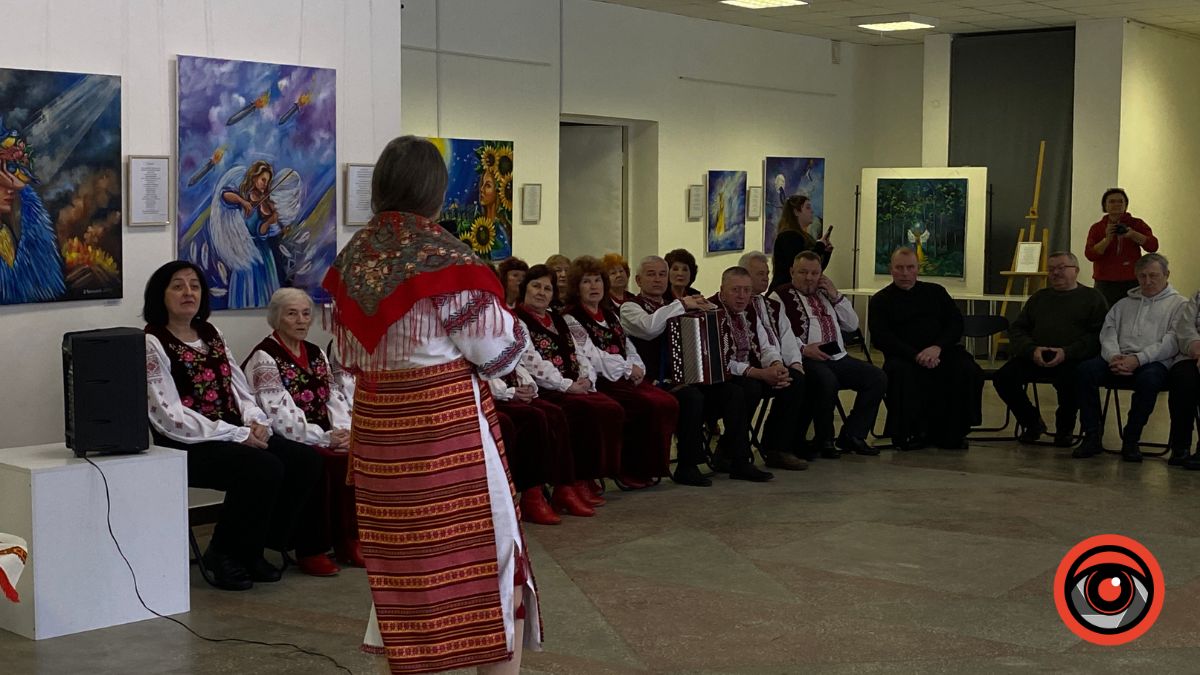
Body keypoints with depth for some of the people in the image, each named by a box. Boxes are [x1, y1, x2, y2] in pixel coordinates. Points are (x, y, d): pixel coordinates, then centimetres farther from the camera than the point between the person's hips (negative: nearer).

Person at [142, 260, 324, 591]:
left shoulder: (212, 335, 17)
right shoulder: (152, 345, -6)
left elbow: (241, 391, 18)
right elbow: (170, 418, -15)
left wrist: (256, 422, -6)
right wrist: (238, 435, -19)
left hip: (236, 434, 8)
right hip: (187, 446, -7)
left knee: (306, 460, -12)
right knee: (263, 468, -30)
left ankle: (254, 549, 0)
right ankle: (225, 553, -8)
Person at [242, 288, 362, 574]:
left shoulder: (316, 354, 18)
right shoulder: (263, 359, -5)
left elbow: (336, 398, 10)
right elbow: (279, 413, -16)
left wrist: (344, 432, -11)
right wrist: (325, 438, -22)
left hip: (323, 438, 6)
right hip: (286, 443, -6)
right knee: (329, 463, -32)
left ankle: (348, 540, -12)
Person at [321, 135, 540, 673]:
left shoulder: (351, 257, 5)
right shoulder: (445, 257, -14)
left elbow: (347, 355, 14)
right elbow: (498, 350, -9)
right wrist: (505, 321, 10)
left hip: (377, 425, 6)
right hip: (447, 421, -6)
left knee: (400, 558, 14)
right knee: (484, 553, 4)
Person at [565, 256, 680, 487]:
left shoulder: (611, 316, 23)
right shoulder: (571, 320, -2)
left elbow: (630, 350, 18)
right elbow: (591, 356, -13)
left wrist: (637, 369, -3)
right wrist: (628, 368, -10)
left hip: (624, 380, 7)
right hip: (599, 383, -7)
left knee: (669, 403, -16)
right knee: (652, 405, -26)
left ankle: (651, 467, -6)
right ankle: (631, 471, -14)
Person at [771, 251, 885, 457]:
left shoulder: (825, 294, 26)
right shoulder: (781, 296, 5)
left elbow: (852, 325, 21)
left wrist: (836, 297, 9)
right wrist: (803, 348, -22)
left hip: (838, 357, 7)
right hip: (807, 360, -7)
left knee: (877, 378, -11)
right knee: (827, 381, -37)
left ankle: (852, 435, -3)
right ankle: (824, 440, -16)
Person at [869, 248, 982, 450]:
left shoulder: (935, 292, 19)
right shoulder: (881, 300, 10)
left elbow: (956, 323, 10)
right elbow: (881, 338, -4)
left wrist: (938, 347, -11)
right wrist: (916, 356, -18)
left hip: (941, 352, 3)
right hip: (903, 357, -3)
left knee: (969, 371, -26)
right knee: (901, 373, -37)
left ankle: (951, 432, -11)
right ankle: (907, 433, -17)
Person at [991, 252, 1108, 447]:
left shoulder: (1092, 297, 11)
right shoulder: (1039, 298, 26)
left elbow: (1099, 336, -3)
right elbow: (1016, 330, 17)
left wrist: (1067, 352, -17)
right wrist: (1032, 350, -5)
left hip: (1072, 360, -4)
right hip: (1035, 357, 4)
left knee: (1070, 380, -37)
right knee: (1003, 378, -20)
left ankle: (1065, 427, -4)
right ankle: (1032, 422, 6)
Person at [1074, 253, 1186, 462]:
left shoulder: (1179, 304, 12)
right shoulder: (1124, 304, 27)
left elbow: (1172, 342, -3)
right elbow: (1108, 332, 14)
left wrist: (1138, 359, -16)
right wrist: (1113, 356, -10)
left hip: (1155, 362, -4)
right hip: (1119, 360, 4)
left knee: (1148, 378, -39)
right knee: (1085, 370, -26)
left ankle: (1131, 440, -22)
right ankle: (1092, 436, -20)